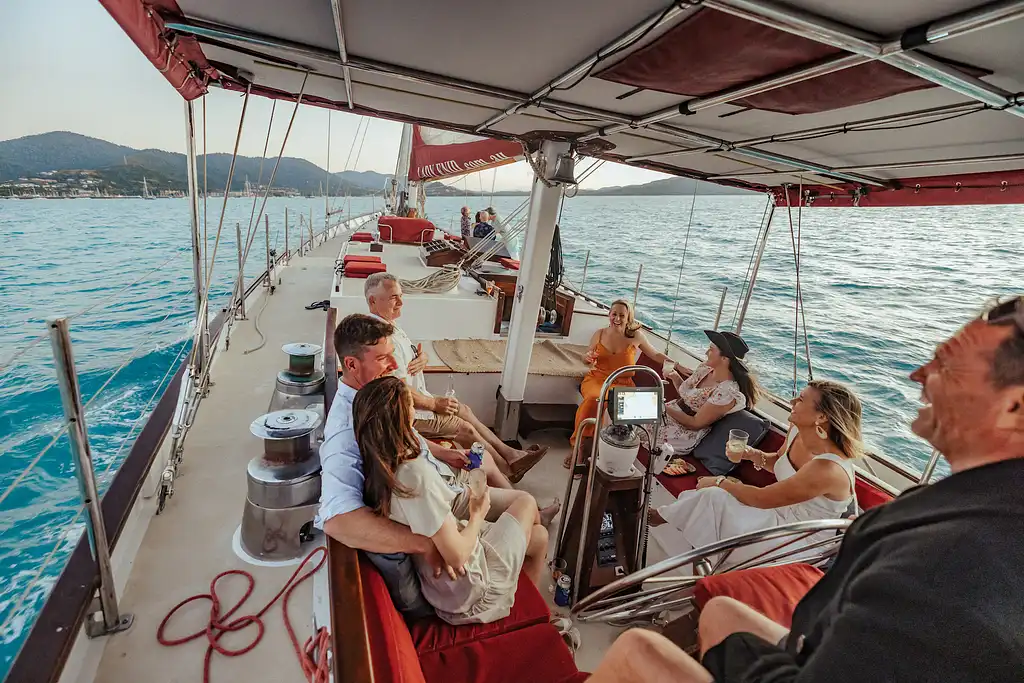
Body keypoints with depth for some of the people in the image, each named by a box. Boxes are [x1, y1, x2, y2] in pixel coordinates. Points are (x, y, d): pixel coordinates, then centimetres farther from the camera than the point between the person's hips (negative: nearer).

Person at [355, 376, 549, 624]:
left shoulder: (380, 466, -10)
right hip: (469, 588, -7)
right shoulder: (417, 475, -36)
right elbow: (457, 555, -30)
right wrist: (477, 516, -13)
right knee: (526, 504, 13)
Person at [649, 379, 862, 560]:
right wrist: (754, 455, -5)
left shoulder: (828, 469, -33)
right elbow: (778, 462, 17)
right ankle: (661, 515, 9)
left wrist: (719, 482, -12)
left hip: (798, 545, -8)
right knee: (714, 495, -10)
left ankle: (658, 516, 3)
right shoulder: (802, 437, -6)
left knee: (713, 496, -19)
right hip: (780, 513, 8)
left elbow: (761, 498, -26)